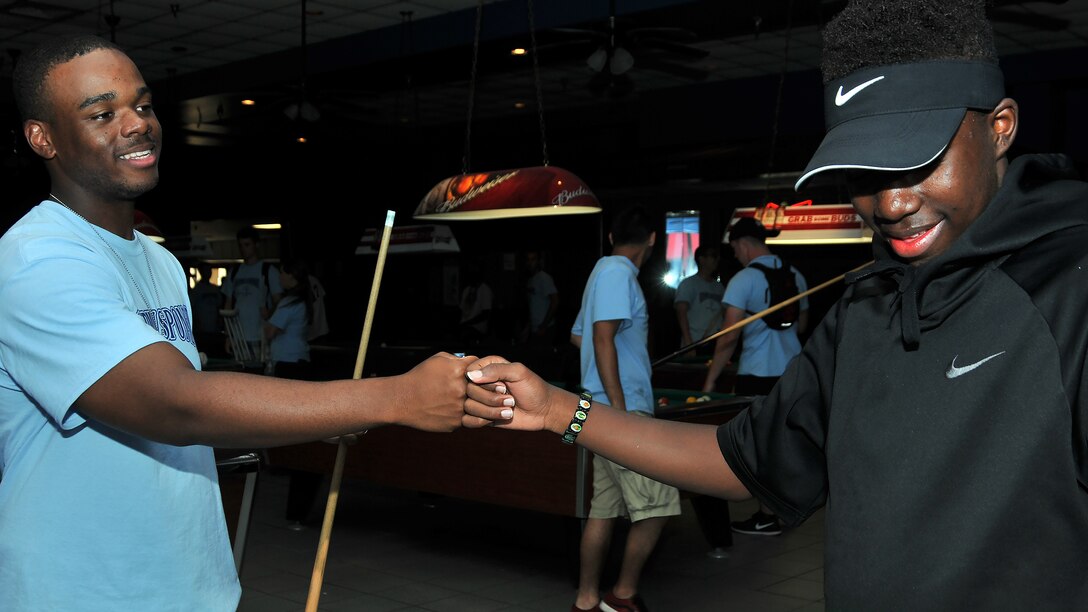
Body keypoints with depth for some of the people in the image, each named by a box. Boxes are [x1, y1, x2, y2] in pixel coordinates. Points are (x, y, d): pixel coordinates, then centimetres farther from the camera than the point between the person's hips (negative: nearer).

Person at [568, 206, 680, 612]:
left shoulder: (604, 269, 19)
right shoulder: (618, 273, -10)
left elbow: (577, 335, 28)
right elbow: (603, 338, -19)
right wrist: (619, 408, -22)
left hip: (606, 411, 10)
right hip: (621, 410, -10)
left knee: (604, 509, 11)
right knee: (657, 504, -5)